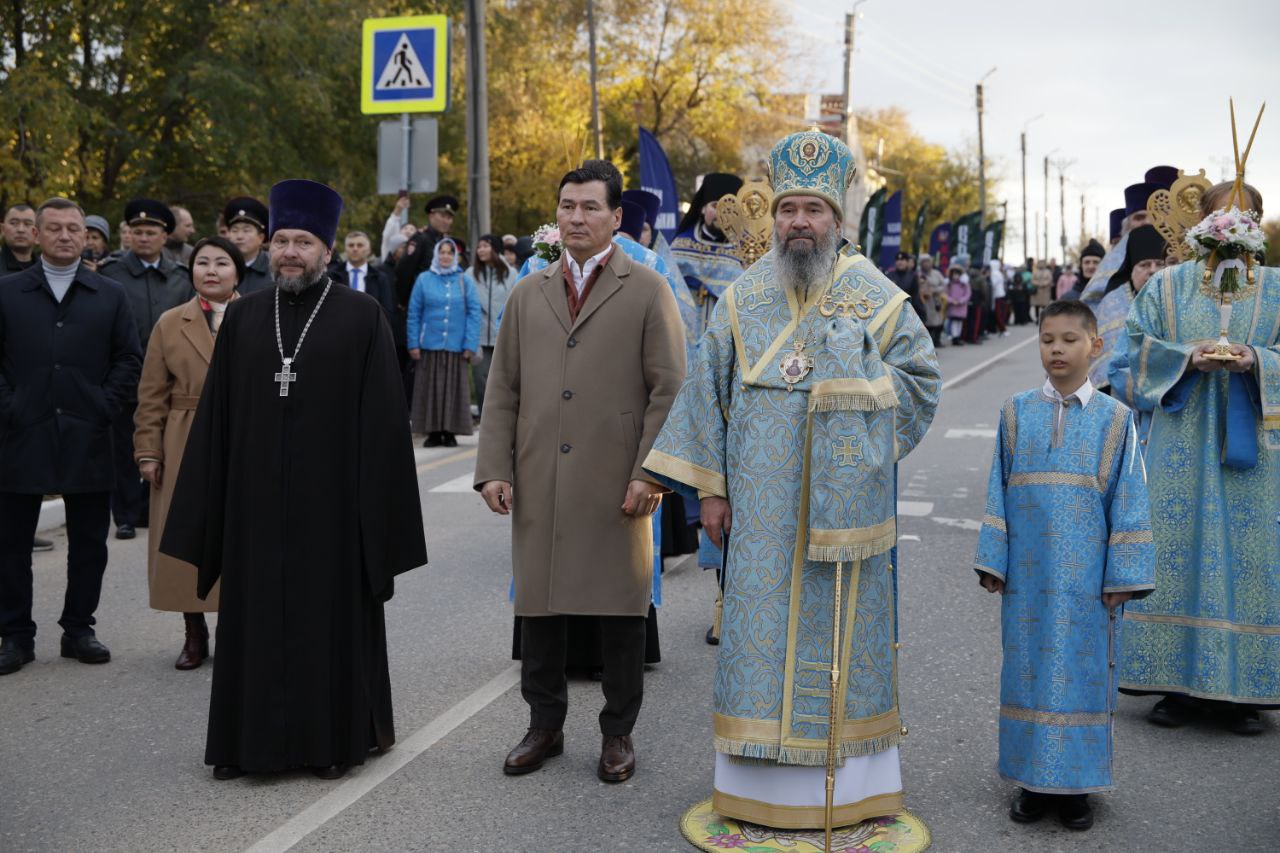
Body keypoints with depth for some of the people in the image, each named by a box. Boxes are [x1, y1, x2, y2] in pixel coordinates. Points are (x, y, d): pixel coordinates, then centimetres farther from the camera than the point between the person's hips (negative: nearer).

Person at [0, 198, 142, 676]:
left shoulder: (110, 296, 8)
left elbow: (129, 360, 7)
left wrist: (105, 406, -4)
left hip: (87, 439, 1)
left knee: (88, 542, 7)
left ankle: (78, 629, 20)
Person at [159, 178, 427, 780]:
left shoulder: (362, 317, -3)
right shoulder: (242, 318, 7)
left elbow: (383, 418, -5)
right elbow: (215, 418, 7)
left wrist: (375, 512, -10)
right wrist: (205, 514, 3)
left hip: (330, 500, -3)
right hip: (255, 501, 3)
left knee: (332, 614, 7)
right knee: (255, 615, 10)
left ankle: (335, 738, 21)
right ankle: (248, 740, 24)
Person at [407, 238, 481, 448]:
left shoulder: (465, 281, 4)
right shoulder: (424, 280, 4)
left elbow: (475, 314, 1)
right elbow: (414, 314, 3)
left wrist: (470, 345, -6)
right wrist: (413, 343, -4)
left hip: (456, 347, 0)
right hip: (429, 346, 0)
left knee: (454, 388, 3)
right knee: (430, 388, 3)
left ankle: (450, 432, 10)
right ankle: (433, 432, 10)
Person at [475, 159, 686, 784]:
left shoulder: (647, 291, 3)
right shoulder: (528, 294, 14)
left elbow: (668, 390, -2)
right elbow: (502, 390, 13)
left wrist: (651, 474, -10)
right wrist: (493, 468, 2)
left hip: (616, 487, -3)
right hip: (539, 484, 3)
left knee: (620, 608, 5)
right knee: (539, 604, 9)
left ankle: (618, 733, 20)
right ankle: (544, 726, 25)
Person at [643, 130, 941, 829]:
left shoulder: (875, 296, 1)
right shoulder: (742, 298, 4)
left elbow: (921, 377, 10)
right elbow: (708, 392, 6)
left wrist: (868, 443, 2)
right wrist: (710, 486, 2)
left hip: (844, 505, -1)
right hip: (762, 504, 1)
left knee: (840, 629, 6)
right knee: (762, 629, 5)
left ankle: (850, 783, 20)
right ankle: (758, 782, 16)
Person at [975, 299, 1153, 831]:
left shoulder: (1113, 418, 1)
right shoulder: (1016, 413, 5)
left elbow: (1127, 501, 1)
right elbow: (998, 492, 6)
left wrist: (1123, 574, -3)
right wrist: (992, 561, 1)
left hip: (1085, 577, -1)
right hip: (1028, 573, 2)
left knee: (1082, 669, 4)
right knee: (1028, 668, 7)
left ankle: (1075, 784, 17)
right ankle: (1033, 778, 20)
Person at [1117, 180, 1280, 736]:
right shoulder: (1166, 286, 9)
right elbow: (1141, 349, 3)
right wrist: (1187, 357, -14)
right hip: (1181, 444, 0)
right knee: (1178, 549, -1)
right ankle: (1179, 684, 9)